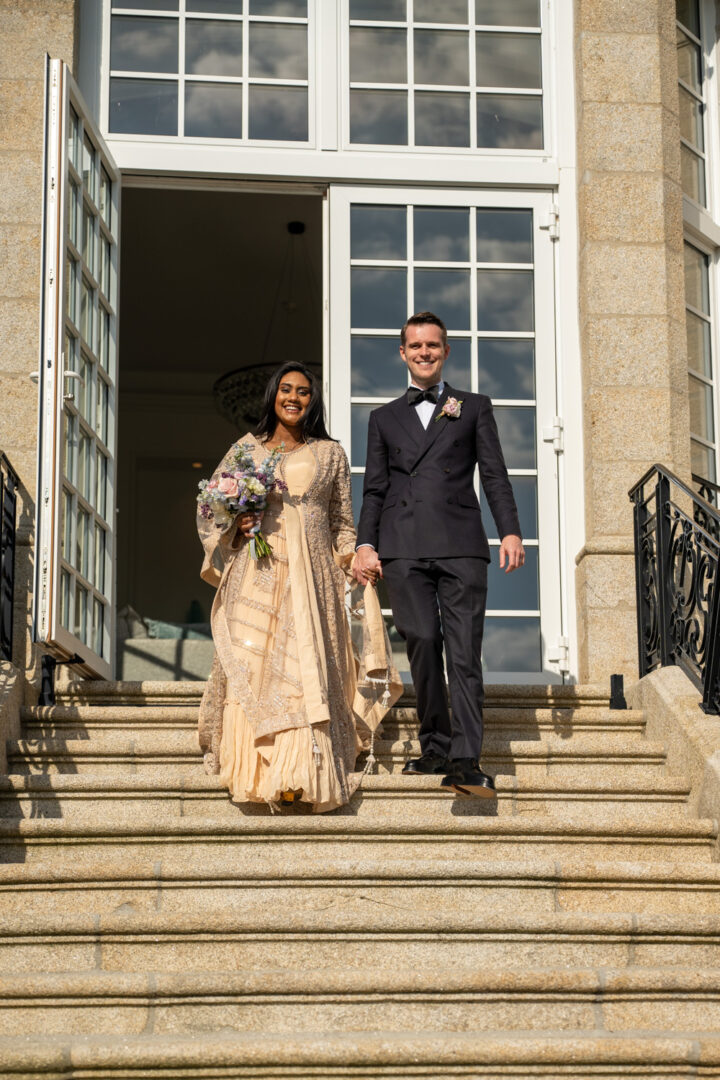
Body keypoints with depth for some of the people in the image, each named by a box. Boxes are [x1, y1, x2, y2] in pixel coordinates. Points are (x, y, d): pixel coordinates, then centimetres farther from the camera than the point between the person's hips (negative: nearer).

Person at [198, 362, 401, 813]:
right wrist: (236, 525, -2)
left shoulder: (331, 454, 13)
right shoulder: (248, 448, 14)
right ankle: (258, 773, -4)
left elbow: (342, 523, 15)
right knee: (252, 667, -8)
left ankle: (300, 775, -10)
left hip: (311, 575, 0)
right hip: (257, 573, 1)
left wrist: (354, 558, -2)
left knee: (306, 670, -9)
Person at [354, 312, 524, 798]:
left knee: (465, 653, -9)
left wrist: (511, 531, -2)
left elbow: (495, 474, 10)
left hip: (460, 546, -1)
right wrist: (366, 544, 3)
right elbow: (374, 489, 17)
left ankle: (465, 761, -14)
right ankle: (435, 747, 5)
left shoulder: (475, 408, 17)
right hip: (403, 549, 1)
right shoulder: (385, 418, 21)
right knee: (423, 645, -6)